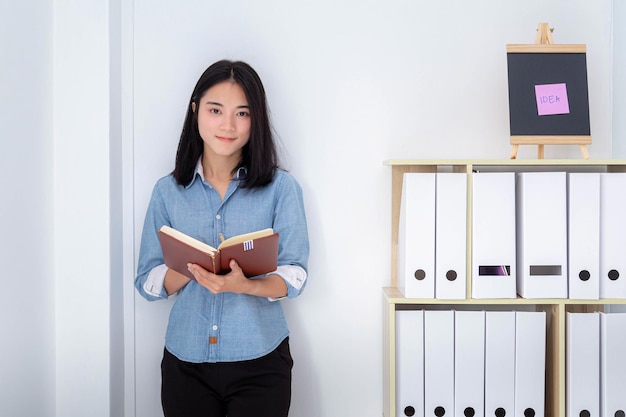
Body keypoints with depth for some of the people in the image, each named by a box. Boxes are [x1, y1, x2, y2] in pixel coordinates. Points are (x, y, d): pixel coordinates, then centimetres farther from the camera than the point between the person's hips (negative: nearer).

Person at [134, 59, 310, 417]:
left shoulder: (281, 187, -3)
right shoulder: (168, 191, 3)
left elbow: (295, 276, -8)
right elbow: (147, 282, 1)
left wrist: (244, 285, -27)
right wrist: (190, 267, -19)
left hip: (259, 362, -1)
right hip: (185, 363, 2)